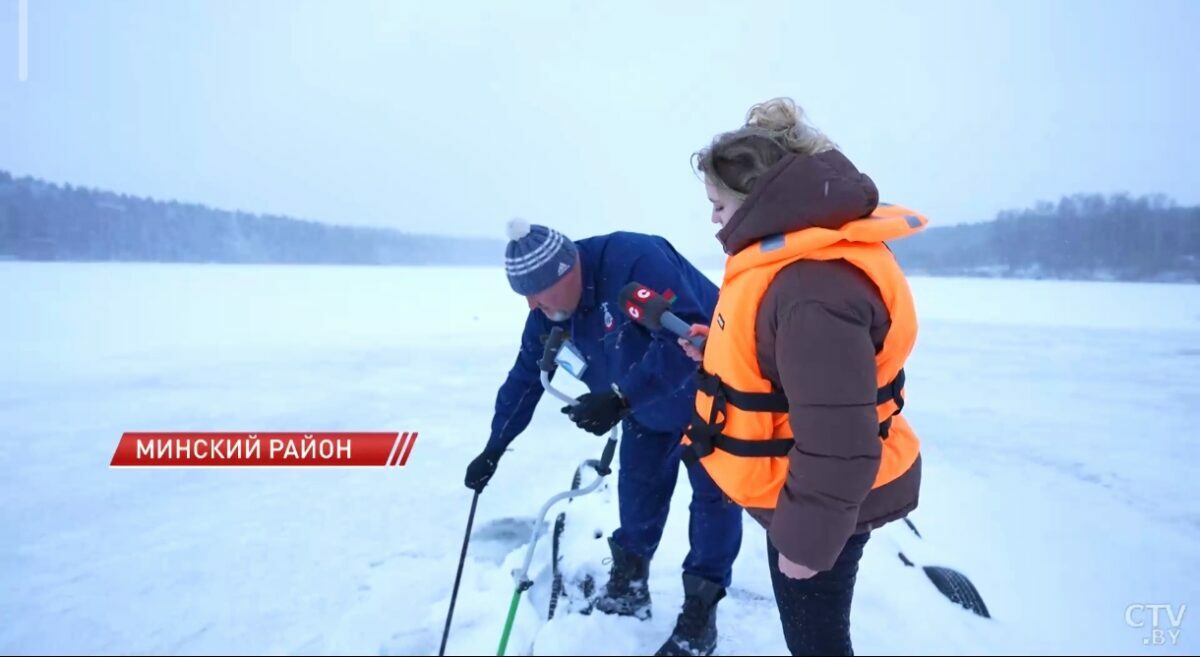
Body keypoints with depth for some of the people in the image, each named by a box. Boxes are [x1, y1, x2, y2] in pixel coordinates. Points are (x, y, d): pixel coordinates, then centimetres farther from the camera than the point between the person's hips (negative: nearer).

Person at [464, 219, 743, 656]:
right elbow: (526, 375, 0)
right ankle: (628, 588, 27)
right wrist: (494, 449, 1)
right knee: (638, 487, 11)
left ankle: (700, 612, 10)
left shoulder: (637, 261, -37)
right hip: (648, 406, 7)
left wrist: (620, 399, -47)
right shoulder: (549, 310, -11)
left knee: (713, 495, -1)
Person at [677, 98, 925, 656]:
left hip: (822, 504, -10)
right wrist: (720, 353, 4)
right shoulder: (795, 257, 3)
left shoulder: (816, 287, -32)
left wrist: (807, 538, -21)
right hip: (804, 492, 10)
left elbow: (836, 440, -31)